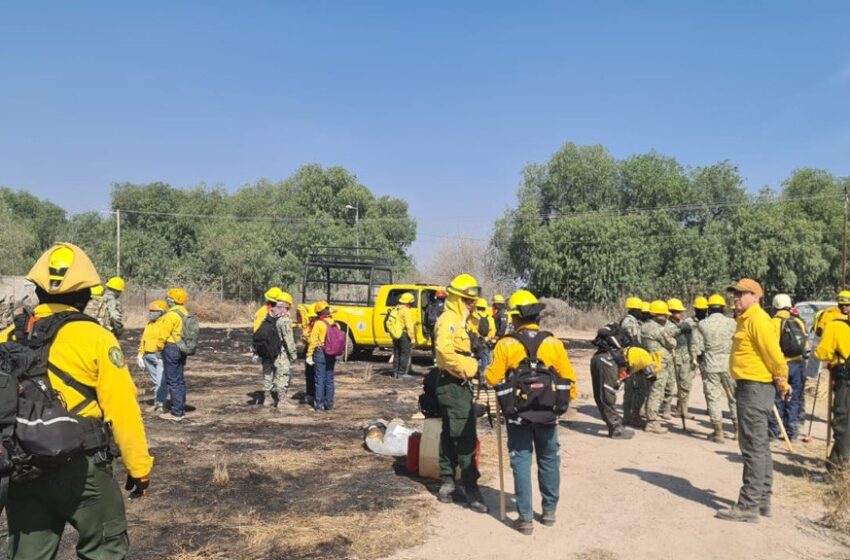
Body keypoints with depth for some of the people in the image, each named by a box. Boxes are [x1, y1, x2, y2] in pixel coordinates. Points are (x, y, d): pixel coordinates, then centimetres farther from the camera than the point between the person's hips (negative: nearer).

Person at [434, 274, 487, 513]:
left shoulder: (458, 320, 18)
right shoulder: (449, 320, -15)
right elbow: (445, 350, -32)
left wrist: (467, 369, 10)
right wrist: (463, 370, -22)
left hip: (457, 385, 11)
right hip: (454, 385, -11)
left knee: (450, 436, 15)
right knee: (466, 438, -8)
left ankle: (447, 482, 24)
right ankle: (471, 488, -4)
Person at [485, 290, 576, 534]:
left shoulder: (506, 344, -11)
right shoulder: (553, 343, -5)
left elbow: (493, 378, -12)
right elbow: (569, 378, -2)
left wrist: (487, 370, 10)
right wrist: (568, 400, 15)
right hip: (548, 413, 2)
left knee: (521, 461, 6)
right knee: (548, 460, 18)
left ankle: (525, 517, 8)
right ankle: (549, 510, 29)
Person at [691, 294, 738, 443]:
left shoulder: (702, 324, -4)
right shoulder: (732, 323, -4)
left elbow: (695, 348, -5)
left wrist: (700, 361, 13)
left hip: (710, 365, -1)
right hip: (730, 364, 1)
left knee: (713, 397, 6)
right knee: (734, 397, 14)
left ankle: (718, 432, 5)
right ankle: (737, 429, 22)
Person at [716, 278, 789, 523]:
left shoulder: (758, 320, -16)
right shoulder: (746, 320, 16)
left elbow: (774, 354, -19)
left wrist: (781, 381, -6)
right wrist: (780, 381, 17)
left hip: (755, 388, -11)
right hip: (750, 387, 11)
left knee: (753, 447, -7)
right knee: (760, 445, 17)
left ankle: (749, 505, -2)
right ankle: (763, 500, 28)